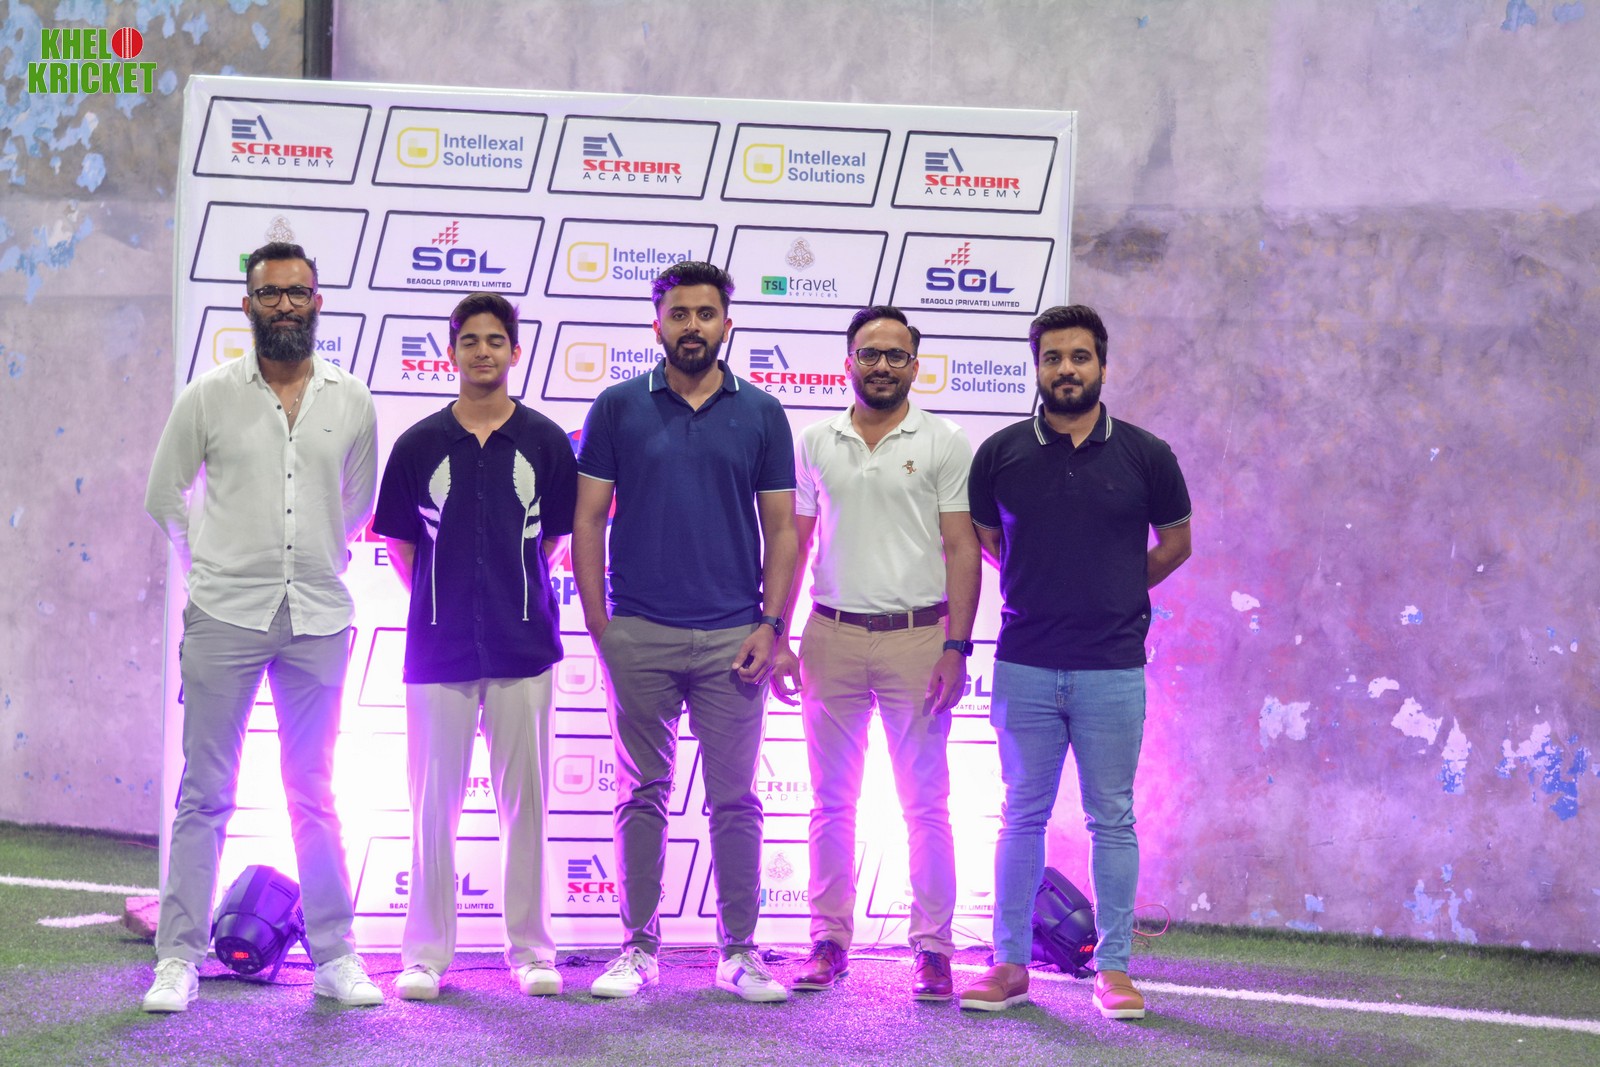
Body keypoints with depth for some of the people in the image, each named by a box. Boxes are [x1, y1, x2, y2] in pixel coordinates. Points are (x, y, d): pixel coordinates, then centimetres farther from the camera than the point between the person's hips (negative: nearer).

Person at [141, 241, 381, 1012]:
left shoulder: (352, 402, 6)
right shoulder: (209, 397, 1)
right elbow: (165, 496, 11)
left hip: (318, 621, 2)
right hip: (225, 618, -2)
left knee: (314, 796, 8)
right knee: (205, 795, 0)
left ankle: (335, 957, 14)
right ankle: (179, 958, 6)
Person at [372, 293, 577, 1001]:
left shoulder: (545, 442, 4)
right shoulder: (419, 445, 4)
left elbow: (553, 538, 11)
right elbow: (400, 544, 11)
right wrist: (444, 604, 12)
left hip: (523, 649, 0)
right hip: (438, 650, 0)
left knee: (525, 803, 4)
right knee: (433, 805, 4)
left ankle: (531, 950, 12)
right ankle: (427, 952, 11)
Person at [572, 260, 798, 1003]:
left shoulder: (761, 414, 6)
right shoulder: (619, 407, 4)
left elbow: (781, 528, 7)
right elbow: (587, 518, 4)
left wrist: (771, 624, -3)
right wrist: (597, 621, -3)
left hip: (733, 636, 0)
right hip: (639, 634, 0)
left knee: (735, 801, 3)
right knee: (643, 795, 6)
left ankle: (740, 950, 10)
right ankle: (639, 946, 13)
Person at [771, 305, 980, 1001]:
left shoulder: (944, 444, 1)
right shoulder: (814, 444, 10)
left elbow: (962, 549, -2)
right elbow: (793, 544, 12)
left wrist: (956, 647, -9)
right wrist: (776, 639, 5)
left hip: (917, 637, -2)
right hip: (832, 636, 3)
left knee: (925, 803, 1)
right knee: (831, 800, 7)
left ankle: (932, 947, 6)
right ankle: (829, 941, 14)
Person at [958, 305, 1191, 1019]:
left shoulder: (1145, 455, 1)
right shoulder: (1000, 454, 2)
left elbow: (1174, 543, 13)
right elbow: (982, 541, 16)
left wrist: (1116, 594, 12)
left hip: (1113, 669, -1)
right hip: (1024, 666, 1)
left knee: (1112, 820, 4)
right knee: (1022, 815, 7)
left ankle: (1113, 968, 10)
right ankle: (1011, 964, 13)